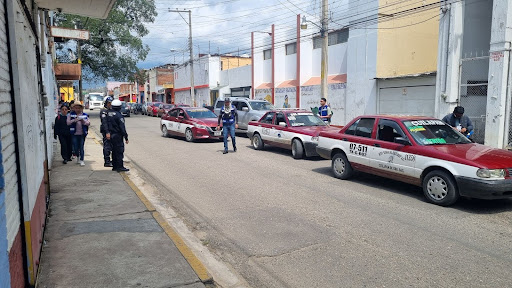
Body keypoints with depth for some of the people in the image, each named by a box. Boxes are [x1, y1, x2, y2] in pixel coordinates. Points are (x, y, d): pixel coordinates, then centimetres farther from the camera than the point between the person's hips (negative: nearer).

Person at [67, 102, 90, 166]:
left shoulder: (85, 115, 7)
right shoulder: (70, 115, 5)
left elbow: (88, 123, 4)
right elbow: (68, 122, -4)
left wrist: (83, 121, -15)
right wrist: (74, 120, -20)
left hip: (82, 134, 0)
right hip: (74, 134, 0)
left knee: (81, 147, -1)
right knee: (75, 148, 3)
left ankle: (81, 160, 4)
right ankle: (77, 156, 31)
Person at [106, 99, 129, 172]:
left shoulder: (108, 113, 7)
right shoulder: (118, 115, -17)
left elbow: (106, 124, 2)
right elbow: (122, 127, -16)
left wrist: (107, 132, 0)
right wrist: (126, 137, -11)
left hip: (111, 135, 8)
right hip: (117, 135, -8)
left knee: (114, 151, 15)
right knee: (119, 151, -3)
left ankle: (114, 166, 20)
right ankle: (120, 167, -3)